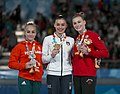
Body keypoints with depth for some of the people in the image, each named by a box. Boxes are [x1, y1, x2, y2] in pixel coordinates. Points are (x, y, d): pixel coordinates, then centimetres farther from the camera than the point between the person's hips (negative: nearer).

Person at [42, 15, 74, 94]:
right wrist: (51, 55, -15)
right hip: (53, 74, -2)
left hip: (67, 74, 2)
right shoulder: (48, 39, 5)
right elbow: (43, 59, 3)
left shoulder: (71, 40, 12)